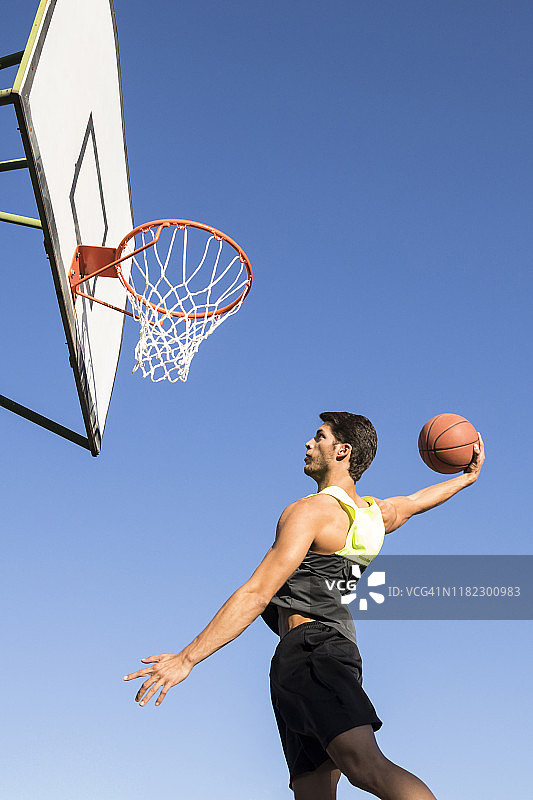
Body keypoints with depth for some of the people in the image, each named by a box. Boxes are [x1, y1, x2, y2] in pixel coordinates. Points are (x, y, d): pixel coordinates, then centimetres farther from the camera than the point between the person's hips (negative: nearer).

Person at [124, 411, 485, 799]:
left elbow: (257, 594, -13)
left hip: (308, 645, -9)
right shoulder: (376, 513, 19)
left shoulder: (310, 511, -6)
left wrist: (187, 658, -13)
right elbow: (414, 500, 42)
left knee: (366, 766, -27)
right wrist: (468, 477, 60)